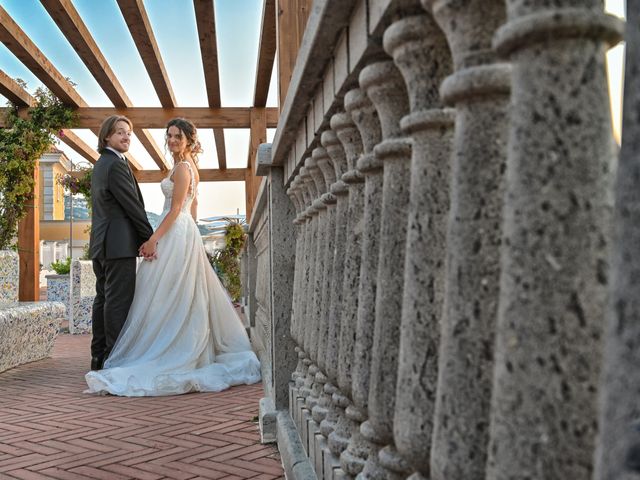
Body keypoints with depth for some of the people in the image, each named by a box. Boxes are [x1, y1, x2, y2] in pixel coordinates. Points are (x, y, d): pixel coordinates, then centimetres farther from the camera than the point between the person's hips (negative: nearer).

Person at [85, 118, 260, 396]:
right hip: (185, 234, 10)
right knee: (186, 299, 12)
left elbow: (175, 210, -17)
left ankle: (160, 357, -3)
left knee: (166, 297, -7)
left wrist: (154, 239, -18)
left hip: (175, 235, -10)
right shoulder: (189, 166, 19)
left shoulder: (182, 167, -11)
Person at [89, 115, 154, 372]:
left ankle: (99, 356, 17)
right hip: (119, 243, -10)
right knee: (119, 300, -7)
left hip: (101, 243, 10)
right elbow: (132, 205, -14)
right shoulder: (117, 165, -12)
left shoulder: (100, 164, 20)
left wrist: (142, 236, 14)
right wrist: (150, 237, -5)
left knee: (103, 298, 12)